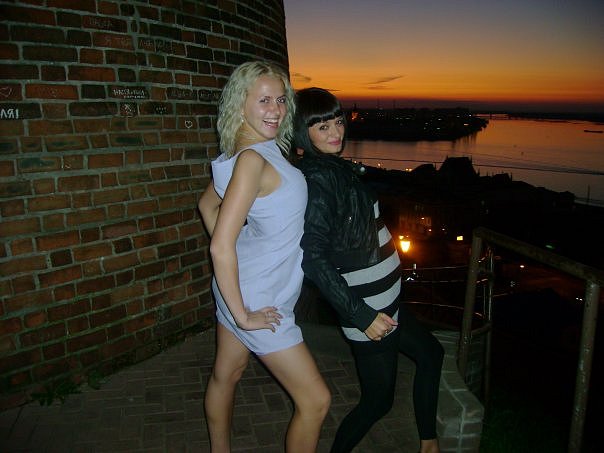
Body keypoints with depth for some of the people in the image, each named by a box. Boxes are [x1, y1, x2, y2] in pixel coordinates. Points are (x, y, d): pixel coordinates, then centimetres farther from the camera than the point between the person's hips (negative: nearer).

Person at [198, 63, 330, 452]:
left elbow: (207, 205, 17)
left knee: (226, 374, 24)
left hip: (238, 286, 9)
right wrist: (243, 315, -18)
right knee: (316, 400, 2)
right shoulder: (252, 159, -24)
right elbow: (221, 247, -28)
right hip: (258, 299, -9)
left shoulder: (248, 153, 4)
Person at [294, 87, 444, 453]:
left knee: (431, 353, 27)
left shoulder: (337, 167, 5)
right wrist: (362, 315, -26)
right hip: (368, 310, -10)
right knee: (378, 401, 7)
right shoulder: (318, 177, -23)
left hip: (384, 300, 10)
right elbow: (313, 257, -28)